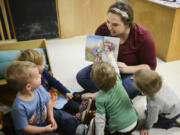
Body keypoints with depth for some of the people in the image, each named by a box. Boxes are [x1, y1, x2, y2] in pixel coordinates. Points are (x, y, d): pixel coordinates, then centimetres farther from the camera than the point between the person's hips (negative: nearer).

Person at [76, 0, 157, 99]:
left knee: (131, 87, -38)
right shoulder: (103, 29, -15)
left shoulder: (143, 36, -22)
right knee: (81, 76, -16)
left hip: (132, 72, -3)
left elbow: (150, 66, -14)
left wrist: (127, 69, -30)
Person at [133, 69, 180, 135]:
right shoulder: (158, 83, -32)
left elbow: (151, 120, -21)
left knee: (154, 122, 10)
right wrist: (136, 79, -1)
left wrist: (145, 128, -1)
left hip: (173, 114, -6)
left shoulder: (153, 104, -43)